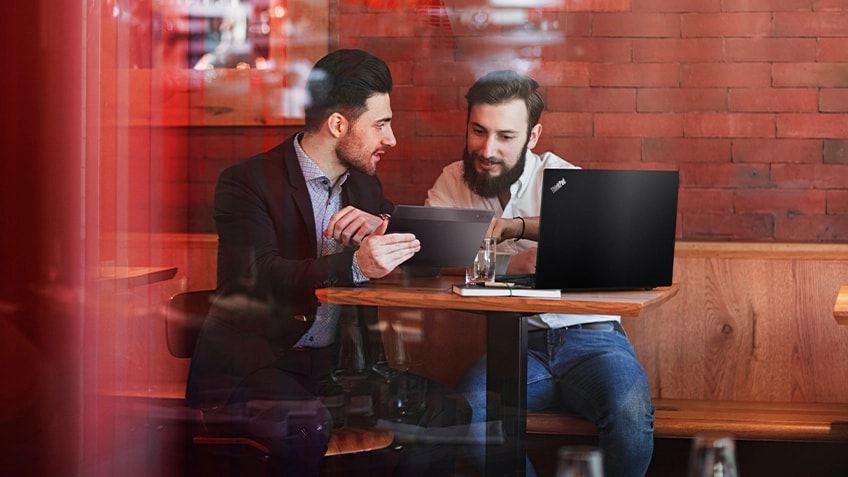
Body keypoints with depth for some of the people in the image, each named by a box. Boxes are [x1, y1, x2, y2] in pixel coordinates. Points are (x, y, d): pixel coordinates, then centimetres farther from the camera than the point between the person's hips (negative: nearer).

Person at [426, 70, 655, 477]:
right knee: (469, 411, -31)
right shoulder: (453, 182, 10)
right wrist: (509, 265, -22)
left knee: (631, 417, -30)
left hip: (589, 337, -1)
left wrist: (516, 226, -29)